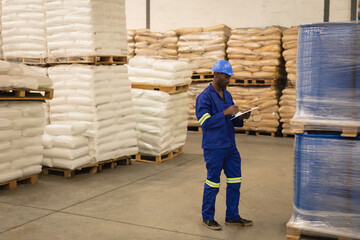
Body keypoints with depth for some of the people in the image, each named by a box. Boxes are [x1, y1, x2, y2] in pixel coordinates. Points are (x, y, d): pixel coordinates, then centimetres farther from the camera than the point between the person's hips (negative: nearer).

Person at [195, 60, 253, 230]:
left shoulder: (227, 95, 13)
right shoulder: (204, 97, -11)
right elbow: (205, 122, -20)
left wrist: (240, 118, -2)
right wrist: (225, 113, -22)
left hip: (230, 146, 8)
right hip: (214, 148, -8)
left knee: (234, 182, 10)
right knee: (212, 184, 2)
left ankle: (232, 217, 22)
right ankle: (207, 218, 18)